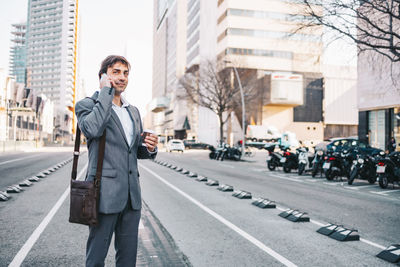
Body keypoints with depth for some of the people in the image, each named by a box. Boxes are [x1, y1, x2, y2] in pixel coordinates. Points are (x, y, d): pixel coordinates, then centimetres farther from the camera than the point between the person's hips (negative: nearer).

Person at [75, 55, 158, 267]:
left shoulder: (133, 112, 17)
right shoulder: (87, 104, -1)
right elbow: (92, 129, -24)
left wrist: (149, 148, -1)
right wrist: (106, 91, -15)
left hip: (131, 194, 6)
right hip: (105, 193, -6)